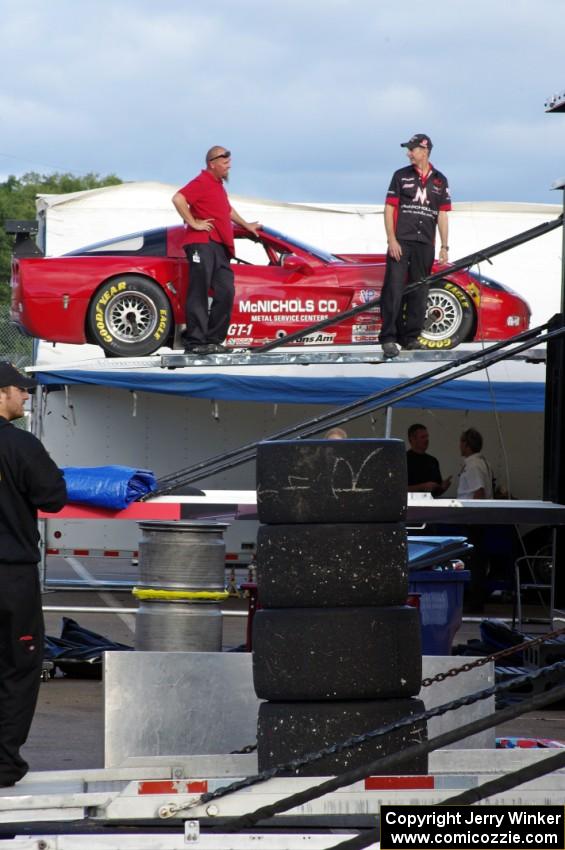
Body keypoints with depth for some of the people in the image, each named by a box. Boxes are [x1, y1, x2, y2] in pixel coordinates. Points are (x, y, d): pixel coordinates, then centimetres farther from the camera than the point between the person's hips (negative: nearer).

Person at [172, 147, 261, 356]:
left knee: (225, 293, 5)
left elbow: (227, 210, 42)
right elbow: (178, 199, -23)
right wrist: (193, 223, -18)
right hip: (202, 244, -9)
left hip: (219, 248, 9)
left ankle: (213, 339, 11)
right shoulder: (202, 182, -7)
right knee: (199, 293, -9)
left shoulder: (218, 185, 23)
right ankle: (195, 342, -10)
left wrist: (246, 225, 50)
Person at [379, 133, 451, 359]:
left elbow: (442, 215, 12)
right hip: (401, 241, -3)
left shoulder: (440, 181, 11)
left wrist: (444, 247, 7)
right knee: (394, 288, -11)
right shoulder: (401, 176, 5)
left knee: (419, 292, 6)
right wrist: (391, 239, -9)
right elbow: (389, 208, 1)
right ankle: (388, 338, -13)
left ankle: (411, 338, 14)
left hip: (425, 244, 3)